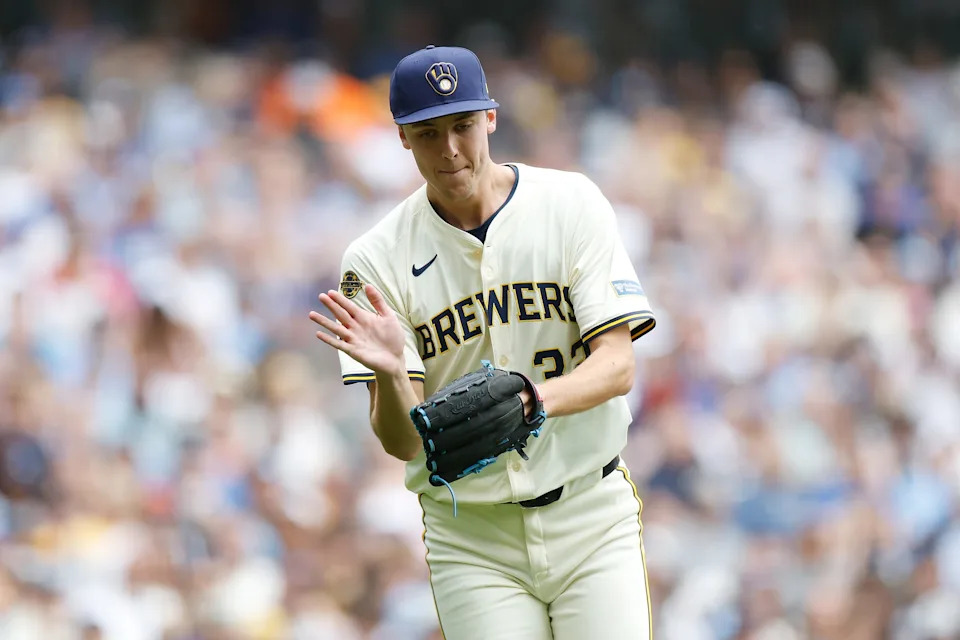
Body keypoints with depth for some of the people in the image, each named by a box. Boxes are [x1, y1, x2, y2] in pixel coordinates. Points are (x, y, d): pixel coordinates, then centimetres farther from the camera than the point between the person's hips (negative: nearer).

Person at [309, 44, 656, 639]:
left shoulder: (571, 204, -1)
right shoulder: (379, 259, -3)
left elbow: (618, 365, -8)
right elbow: (402, 442, -8)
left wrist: (531, 400, -27)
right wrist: (390, 375, -30)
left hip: (591, 520, 0)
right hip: (471, 539, 0)